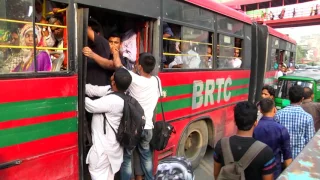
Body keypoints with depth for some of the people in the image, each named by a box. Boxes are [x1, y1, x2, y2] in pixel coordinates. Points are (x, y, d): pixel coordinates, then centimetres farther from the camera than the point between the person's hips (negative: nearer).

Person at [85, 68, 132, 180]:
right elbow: (95, 90, 2)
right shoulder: (112, 90, -3)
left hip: (104, 146, -9)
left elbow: (91, 106, -20)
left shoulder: (113, 100, -29)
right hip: (109, 143, 9)